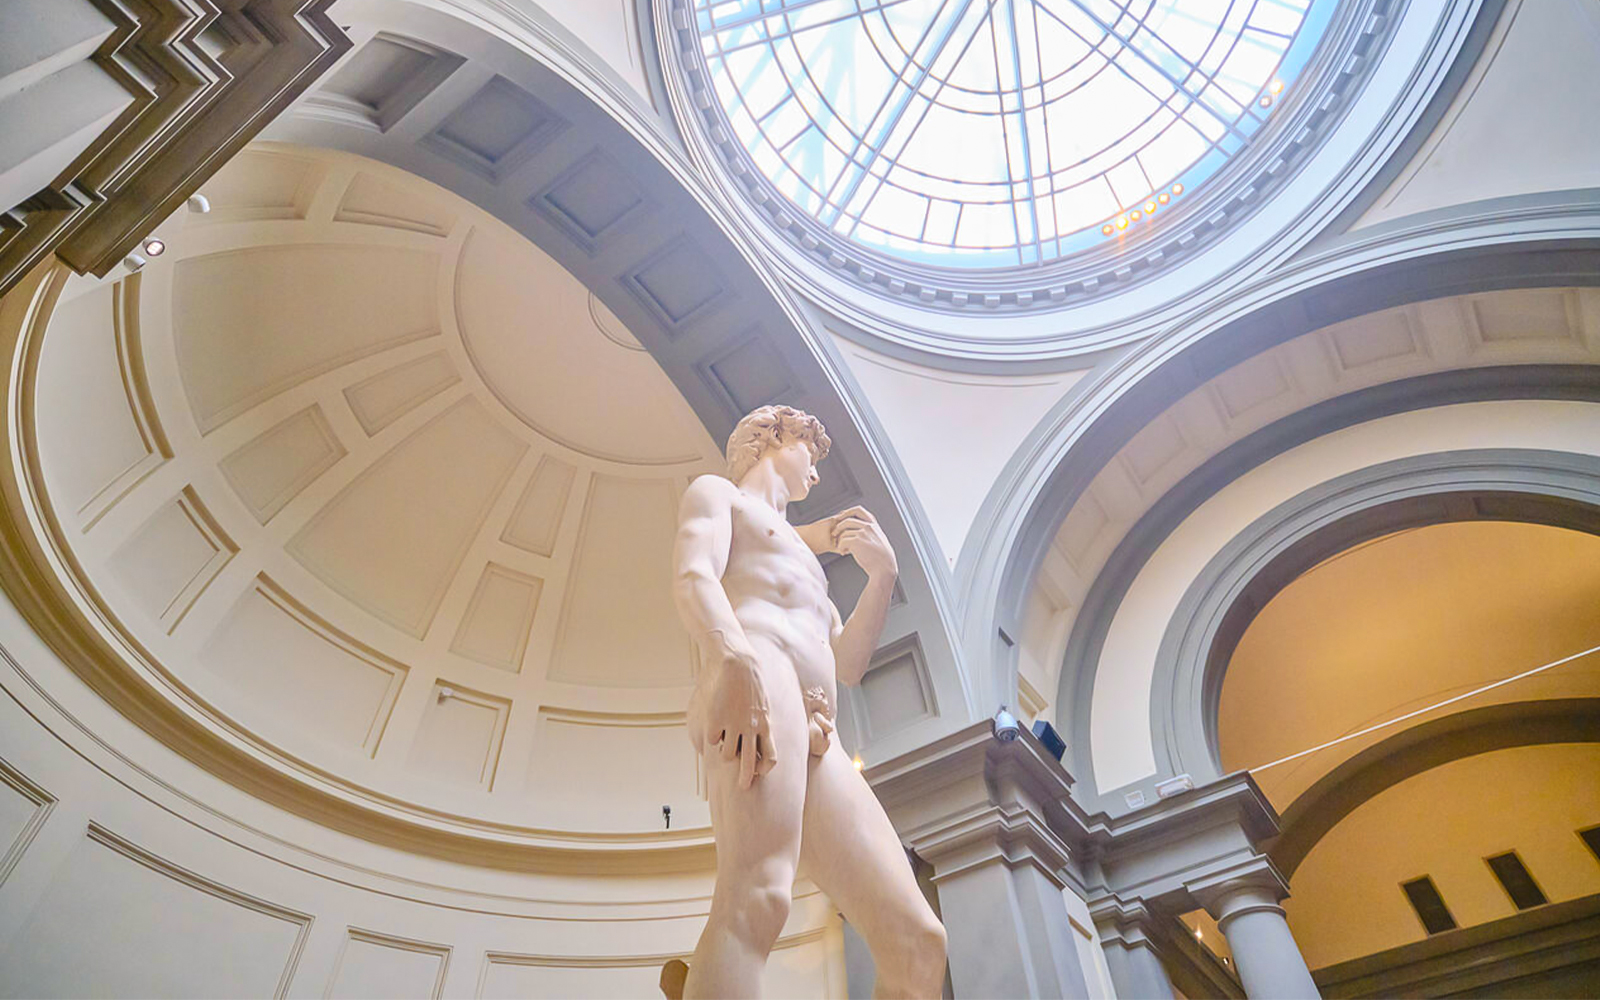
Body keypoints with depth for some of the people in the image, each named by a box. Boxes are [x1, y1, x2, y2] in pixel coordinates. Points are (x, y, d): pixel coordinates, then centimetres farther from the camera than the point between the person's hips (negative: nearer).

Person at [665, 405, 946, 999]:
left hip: (817, 744, 8)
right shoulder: (719, 492, 23)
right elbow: (691, 577, -3)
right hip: (756, 681, -7)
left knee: (916, 940, -7)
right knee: (756, 899, -31)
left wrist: (882, 576, 19)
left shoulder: (799, 553, 43)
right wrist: (735, 657, -24)